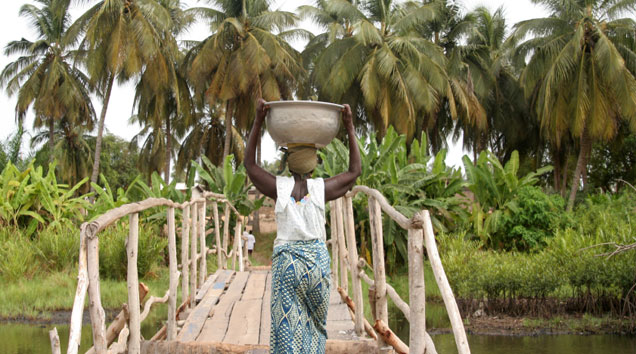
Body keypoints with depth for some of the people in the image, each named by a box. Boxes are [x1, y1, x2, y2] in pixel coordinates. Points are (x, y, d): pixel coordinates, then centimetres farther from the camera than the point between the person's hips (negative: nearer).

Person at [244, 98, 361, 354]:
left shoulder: (279, 187, -3)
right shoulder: (321, 188, -2)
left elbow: (249, 164, 10)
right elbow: (354, 171, 12)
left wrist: (258, 122, 8)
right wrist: (350, 128, 12)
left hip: (286, 263, -1)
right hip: (317, 259, 1)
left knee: (287, 325, 0)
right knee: (315, 322, 14)